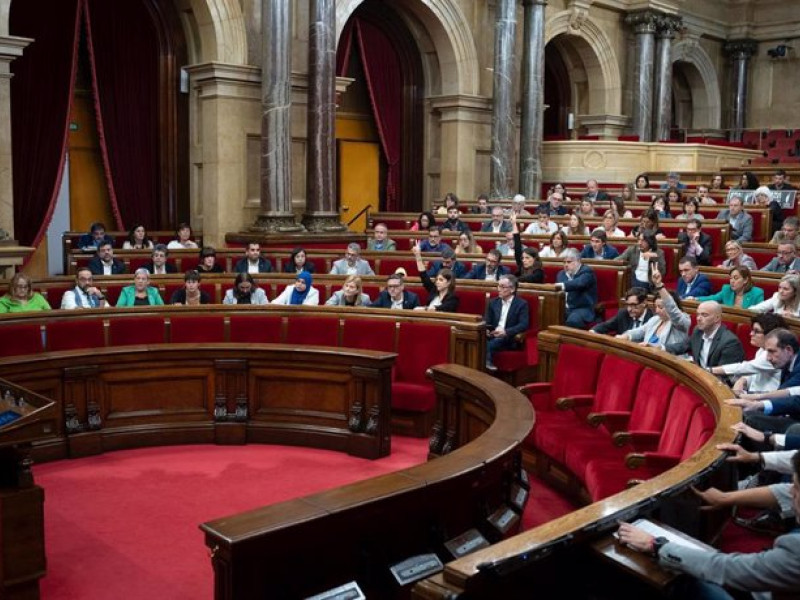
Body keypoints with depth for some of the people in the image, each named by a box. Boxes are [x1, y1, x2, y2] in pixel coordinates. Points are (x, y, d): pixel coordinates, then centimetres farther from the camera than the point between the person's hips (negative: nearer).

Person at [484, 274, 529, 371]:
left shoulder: (521, 304, 0)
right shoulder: (493, 302, 18)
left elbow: (524, 325, -12)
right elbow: (486, 321, 16)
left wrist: (506, 332, -26)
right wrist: (485, 329, -10)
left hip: (509, 339, -4)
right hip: (492, 336, 4)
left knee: (490, 344, -37)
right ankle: (486, 364, -39)